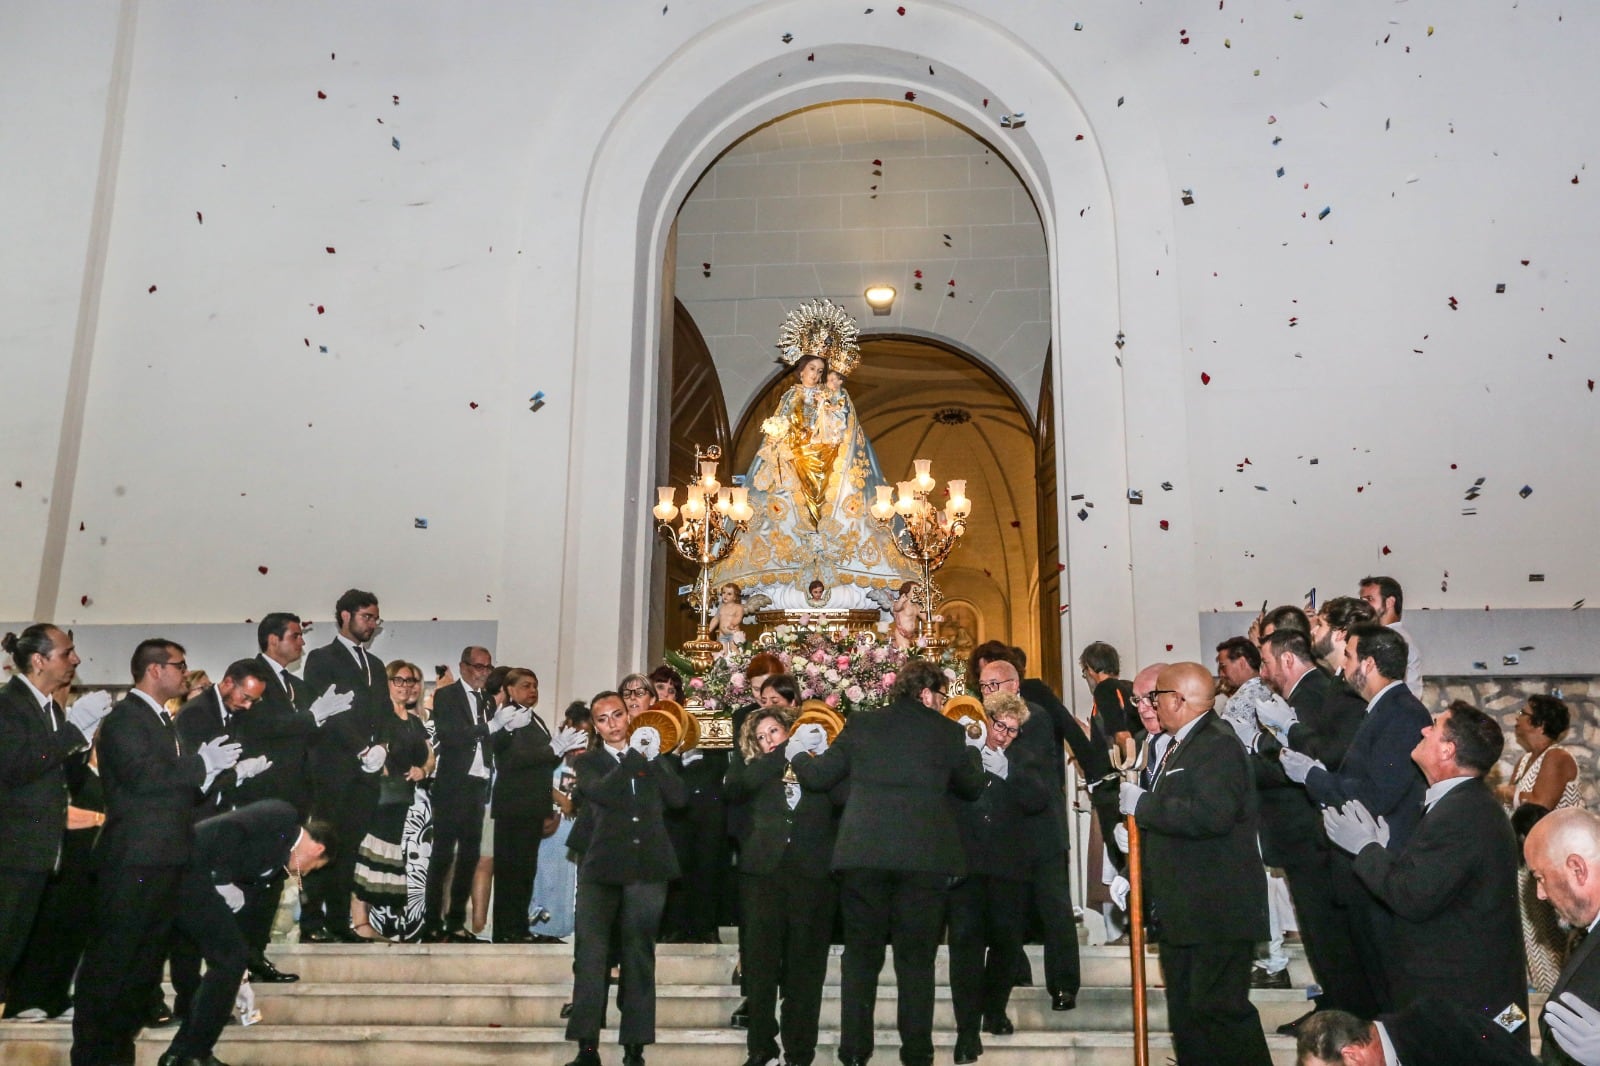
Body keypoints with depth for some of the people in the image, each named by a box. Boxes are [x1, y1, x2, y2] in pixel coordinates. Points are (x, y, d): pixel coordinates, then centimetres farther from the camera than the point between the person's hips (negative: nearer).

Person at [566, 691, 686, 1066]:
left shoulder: (653, 758, 15)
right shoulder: (588, 761, 9)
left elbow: (677, 797, 1)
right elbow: (602, 793, -12)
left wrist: (653, 757, -8)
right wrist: (634, 754, -12)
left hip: (648, 868, 1)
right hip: (601, 868, -1)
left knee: (639, 958, 3)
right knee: (590, 956, -5)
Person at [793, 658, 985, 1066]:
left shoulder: (861, 725, 6)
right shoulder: (948, 732, 3)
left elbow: (818, 777, 8)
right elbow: (972, 787, 14)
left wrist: (798, 753, 28)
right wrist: (970, 748, 31)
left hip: (863, 854, 1)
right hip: (923, 857, -1)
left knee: (861, 955, 10)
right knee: (916, 958, 7)